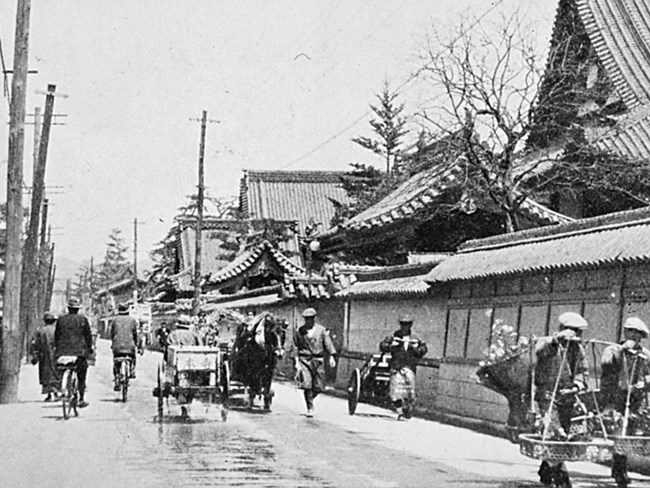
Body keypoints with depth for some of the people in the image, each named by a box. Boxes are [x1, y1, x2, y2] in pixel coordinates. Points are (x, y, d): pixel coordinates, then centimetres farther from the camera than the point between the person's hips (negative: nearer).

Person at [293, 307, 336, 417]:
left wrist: (331, 357, -7)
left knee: (318, 387, 2)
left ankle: (310, 399, 31)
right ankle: (310, 408, 0)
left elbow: (328, 343, 3)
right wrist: (297, 361, 1)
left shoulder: (321, 330, 3)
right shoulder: (299, 331, 3)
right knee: (307, 385, -11)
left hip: (318, 360, 1)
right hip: (304, 360, -1)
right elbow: (296, 347, 7)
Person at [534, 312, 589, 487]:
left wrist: (577, 385, -10)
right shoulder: (547, 342, -9)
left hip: (567, 397, 6)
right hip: (547, 395, -6)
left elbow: (583, 370, 10)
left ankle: (546, 472, 23)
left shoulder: (578, 348, 9)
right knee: (556, 433, -20)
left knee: (564, 435, 9)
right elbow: (540, 350, -33)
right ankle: (560, 472, -17)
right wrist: (557, 339, -49)